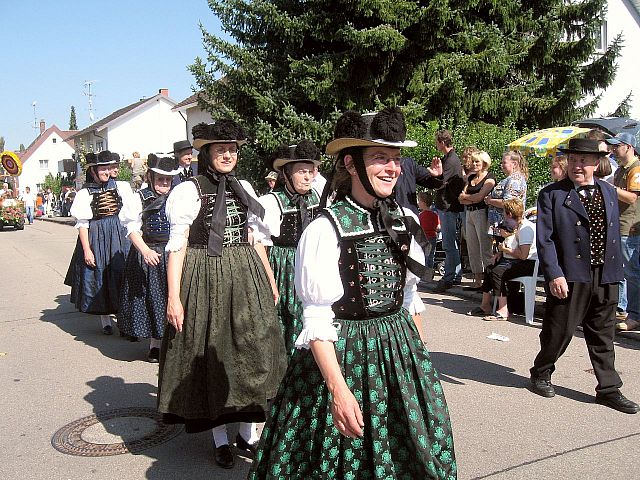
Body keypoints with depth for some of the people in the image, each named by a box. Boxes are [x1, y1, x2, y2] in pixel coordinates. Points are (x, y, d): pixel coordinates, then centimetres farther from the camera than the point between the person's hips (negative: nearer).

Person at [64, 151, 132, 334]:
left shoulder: (121, 187, 4)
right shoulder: (84, 194, -1)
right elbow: (82, 224, -3)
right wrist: (87, 250, -10)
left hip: (120, 237, 2)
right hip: (96, 238, -2)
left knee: (122, 276, 2)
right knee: (99, 277, 3)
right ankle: (105, 319, 15)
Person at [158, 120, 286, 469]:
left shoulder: (244, 188, 11)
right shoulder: (188, 190, -5)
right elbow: (177, 246, -9)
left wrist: (270, 281, 16)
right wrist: (174, 297, -15)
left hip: (246, 278, 5)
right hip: (204, 279, -5)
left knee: (251, 352, 6)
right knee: (210, 354, 4)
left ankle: (248, 432, 23)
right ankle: (220, 438, 20)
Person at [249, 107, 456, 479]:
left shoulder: (407, 221, 2)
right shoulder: (325, 229, -17)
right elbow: (318, 320, -17)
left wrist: (420, 355, 16)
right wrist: (338, 389, -22)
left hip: (400, 350, 6)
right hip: (344, 354, -5)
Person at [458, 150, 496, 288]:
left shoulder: (489, 178, -3)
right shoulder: (471, 178, 17)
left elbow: (479, 197, -14)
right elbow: (461, 198, 8)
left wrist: (465, 196, 2)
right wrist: (473, 199, -8)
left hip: (482, 213, -7)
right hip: (469, 213, 7)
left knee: (485, 248, -7)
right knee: (472, 249, 6)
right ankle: (477, 281, 11)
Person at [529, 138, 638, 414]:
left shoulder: (609, 192, 12)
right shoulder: (551, 194, -4)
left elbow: (615, 235, 16)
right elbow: (544, 239, -9)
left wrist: (616, 271, 11)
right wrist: (554, 274, -16)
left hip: (605, 277, 5)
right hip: (570, 277, -5)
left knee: (603, 335, 12)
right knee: (559, 330, 5)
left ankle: (608, 389, 23)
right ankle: (541, 374, 27)